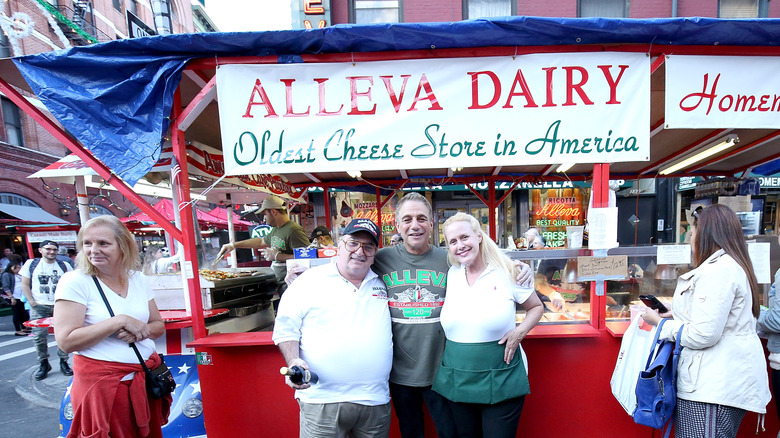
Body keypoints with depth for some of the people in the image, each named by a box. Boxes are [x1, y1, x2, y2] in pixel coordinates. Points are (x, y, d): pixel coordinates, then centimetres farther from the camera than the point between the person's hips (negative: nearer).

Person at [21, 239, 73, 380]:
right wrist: (32, 302, -5)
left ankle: (63, 362, 11)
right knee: (39, 336, -2)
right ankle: (43, 364, 15)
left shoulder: (64, 266, 4)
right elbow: (25, 285, 5)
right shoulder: (31, 264, 4)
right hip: (39, 306, 0)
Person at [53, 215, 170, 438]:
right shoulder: (75, 282, -8)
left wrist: (140, 331, -11)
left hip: (146, 377, 4)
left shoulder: (138, 279, 4)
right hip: (102, 382, -4)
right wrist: (120, 321, -20)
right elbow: (66, 341, -15)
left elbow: (158, 325, 10)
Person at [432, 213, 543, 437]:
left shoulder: (507, 273, -8)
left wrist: (520, 331, -11)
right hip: (457, 382, 4)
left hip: (501, 380, -3)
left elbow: (536, 307, 5)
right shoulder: (451, 275, 2)